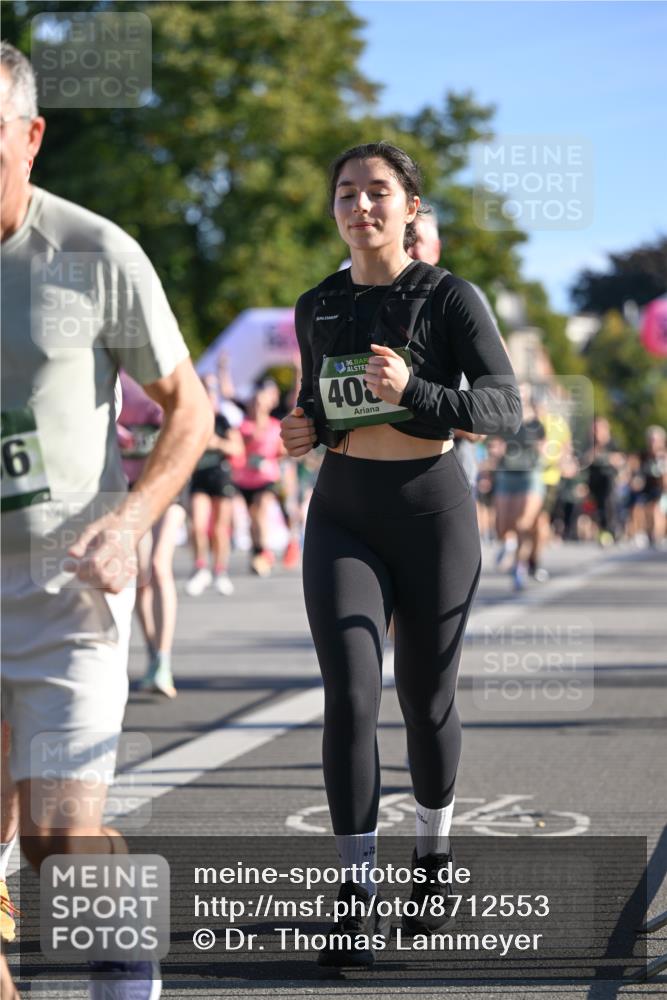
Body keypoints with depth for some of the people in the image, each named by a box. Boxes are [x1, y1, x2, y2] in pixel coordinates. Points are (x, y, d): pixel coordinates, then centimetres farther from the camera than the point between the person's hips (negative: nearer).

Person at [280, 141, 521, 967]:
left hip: (432, 512, -2)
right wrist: (302, 431, 0)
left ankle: (434, 851, 36)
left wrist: (414, 391, -32)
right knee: (350, 696, -14)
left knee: (426, 700, 9)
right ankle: (358, 895, -11)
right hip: (341, 518, 2)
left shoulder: (448, 298, -7)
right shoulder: (317, 308, 7)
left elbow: (504, 404, -17)